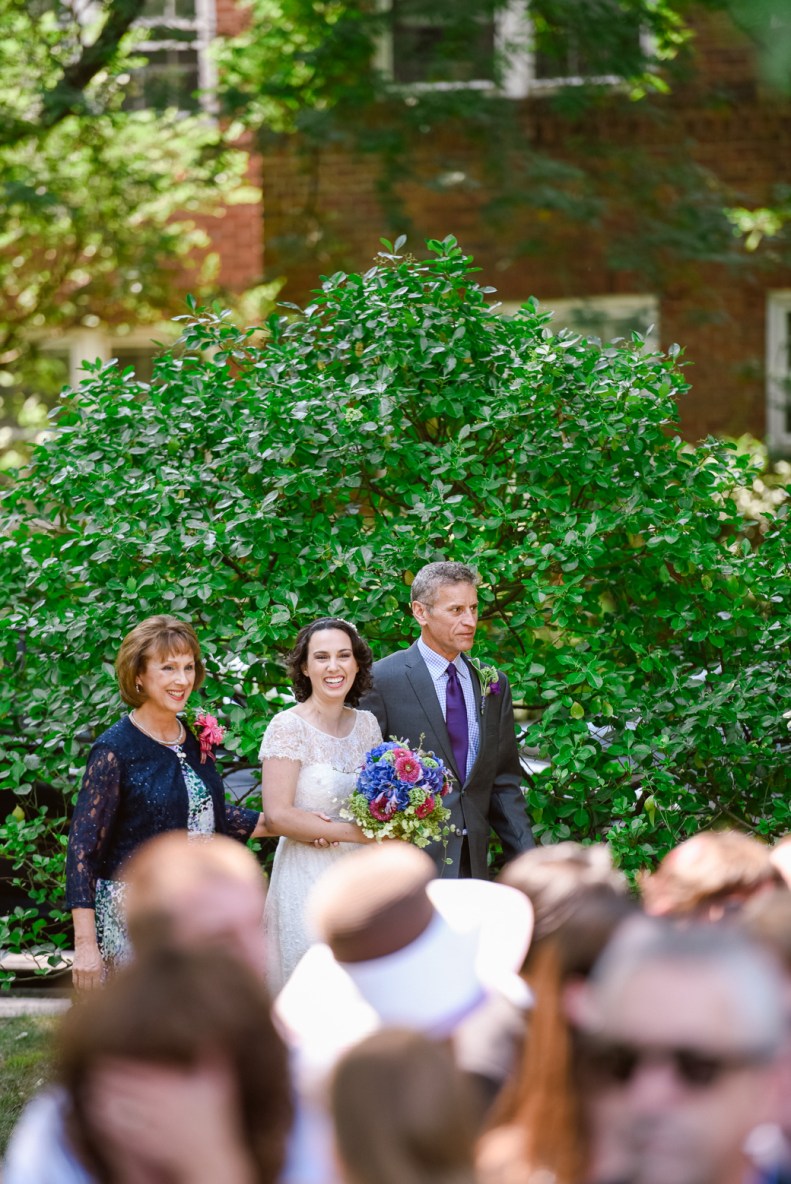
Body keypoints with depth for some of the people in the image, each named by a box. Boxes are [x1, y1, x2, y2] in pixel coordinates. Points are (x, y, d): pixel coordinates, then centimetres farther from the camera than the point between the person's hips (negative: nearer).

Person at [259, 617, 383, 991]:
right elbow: (277, 815, -14)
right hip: (308, 879, -5)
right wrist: (354, 832, -16)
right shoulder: (288, 727, -8)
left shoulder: (367, 724, 8)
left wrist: (330, 831, -6)